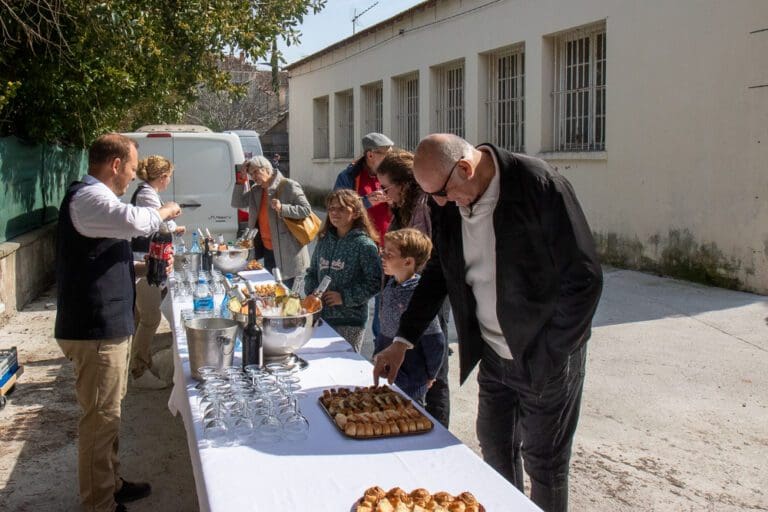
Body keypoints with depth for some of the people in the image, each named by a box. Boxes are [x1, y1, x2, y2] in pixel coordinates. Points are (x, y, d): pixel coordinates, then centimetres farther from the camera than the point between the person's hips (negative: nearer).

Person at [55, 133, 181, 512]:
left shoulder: (93, 198, 18)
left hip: (107, 325, 11)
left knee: (107, 414, 21)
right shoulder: (89, 197, -17)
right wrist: (165, 211, -15)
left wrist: (140, 268, 14)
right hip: (95, 329, -11)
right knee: (100, 417, -2)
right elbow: (135, 221, -36)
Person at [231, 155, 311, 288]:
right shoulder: (256, 190, 11)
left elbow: (306, 210, -14)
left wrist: (282, 208, -27)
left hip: (286, 252, -7)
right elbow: (236, 203, 9)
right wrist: (242, 179, 2)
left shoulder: (289, 186, -11)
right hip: (268, 251, 7)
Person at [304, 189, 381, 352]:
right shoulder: (324, 240, 8)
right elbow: (312, 272, 17)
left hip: (350, 321, -5)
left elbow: (374, 283, -15)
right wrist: (311, 291, -1)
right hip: (321, 316, 6)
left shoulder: (365, 245, -10)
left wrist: (344, 297, -16)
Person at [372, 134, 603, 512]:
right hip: (493, 356, 6)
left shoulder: (540, 186, -21)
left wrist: (548, 357, -16)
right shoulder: (449, 207, -2)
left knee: (543, 463, 8)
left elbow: (583, 279, -19)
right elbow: (438, 274, 11)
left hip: (545, 357, -6)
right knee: (495, 452, 17)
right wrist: (402, 341, 5)